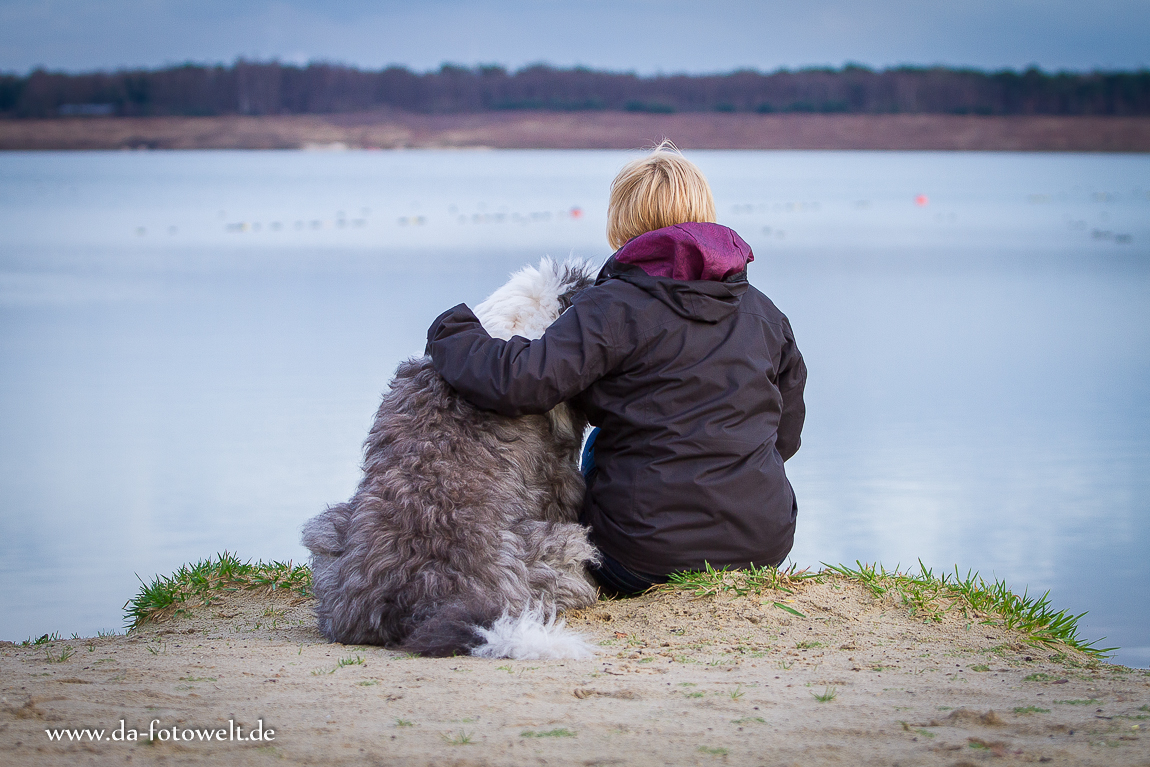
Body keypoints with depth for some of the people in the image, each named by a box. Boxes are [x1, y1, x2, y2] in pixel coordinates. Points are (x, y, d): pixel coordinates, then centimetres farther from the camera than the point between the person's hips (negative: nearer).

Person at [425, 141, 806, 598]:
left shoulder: (614, 308, -10)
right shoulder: (766, 314, 8)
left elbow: (523, 383, -22)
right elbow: (787, 434, 15)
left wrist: (450, 334, -3)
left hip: (650, 555, -5)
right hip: (766, 545, 5)